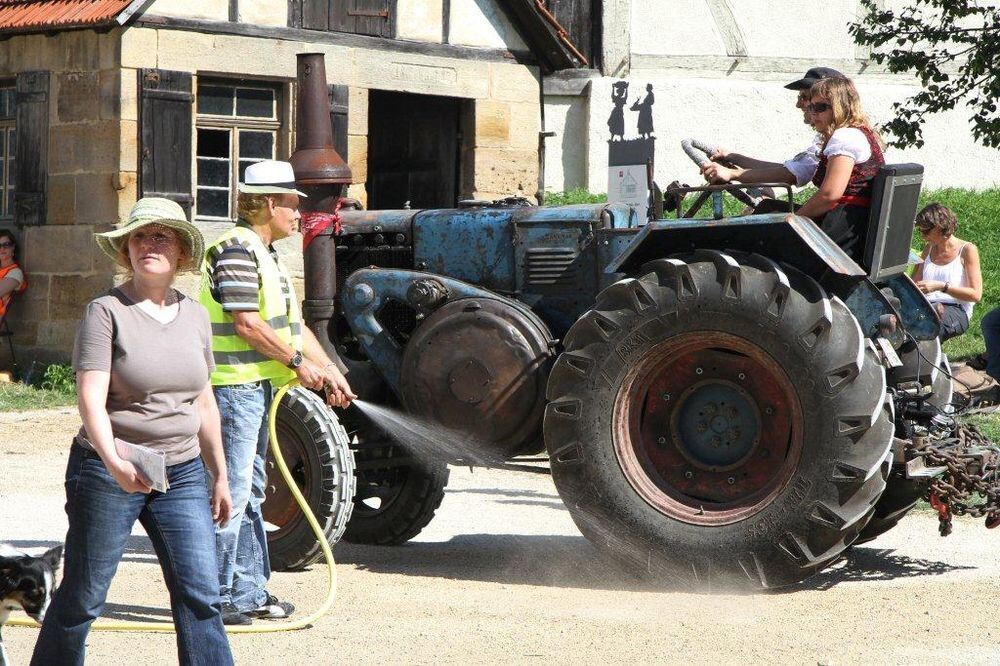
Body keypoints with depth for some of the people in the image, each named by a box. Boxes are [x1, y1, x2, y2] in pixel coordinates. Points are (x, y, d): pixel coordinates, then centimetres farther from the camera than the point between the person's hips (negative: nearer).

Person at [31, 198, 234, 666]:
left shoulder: (195, 315, 9)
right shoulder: (105, 312, -9)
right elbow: (91, 400, -19)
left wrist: (220, 475, 19)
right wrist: (114, 462, -34)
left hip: (183, 473, 5)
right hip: (108, 471, -4)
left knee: (201, 597, -3)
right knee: (82, 600, 4)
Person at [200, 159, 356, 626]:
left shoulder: (264, 254, 18)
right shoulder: (237, 250, -15)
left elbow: (291, 323, 20)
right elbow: (247, 325, -21)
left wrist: (329, 369, 13)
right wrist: (298, 362, -14)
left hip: (257, 386, 11)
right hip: (234, 386, -11)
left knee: (250, 490, 14)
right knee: (231, 492, -8)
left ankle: (249, 593, 21)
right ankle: (215, 597, -4)